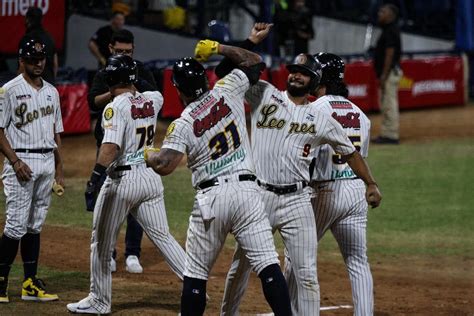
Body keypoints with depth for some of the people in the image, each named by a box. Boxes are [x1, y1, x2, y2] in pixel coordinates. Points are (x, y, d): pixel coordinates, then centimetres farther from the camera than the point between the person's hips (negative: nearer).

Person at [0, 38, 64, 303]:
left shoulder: (52, 92, 15)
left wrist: (59, 169, 13)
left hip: (48, 162, 6)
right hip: (21, 162, -6)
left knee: (35, 225, 9)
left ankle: (31, 284, 11)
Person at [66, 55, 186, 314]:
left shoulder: (116, 107, -14)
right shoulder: (152, 100, 5)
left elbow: (111, 147, -26)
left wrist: (94, 180, -30)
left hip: (122, 179, -6)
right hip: (151, 178, 6)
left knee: (101, 243, 8)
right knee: (163, 237, 11)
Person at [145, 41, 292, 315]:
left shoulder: (183, 124, -3)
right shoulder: (226, 92, 4)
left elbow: (165, 166, -14)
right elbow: (254, 61, 19)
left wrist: (147, 156, 7)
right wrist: (218, 48, 25)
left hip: (211, 199, -2)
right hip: (247, 190, 2)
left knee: (196, 272, 10)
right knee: (268, 264, -6)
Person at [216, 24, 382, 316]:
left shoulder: (321, 119, 7)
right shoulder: (264, 95, 4)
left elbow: (350, 151, 17)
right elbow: (226, 71, -3)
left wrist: (371, 184, 12)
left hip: (297, 201, 0)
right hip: (259, 196, 0)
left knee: (306, 274, -4)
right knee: (241, 266, 12)